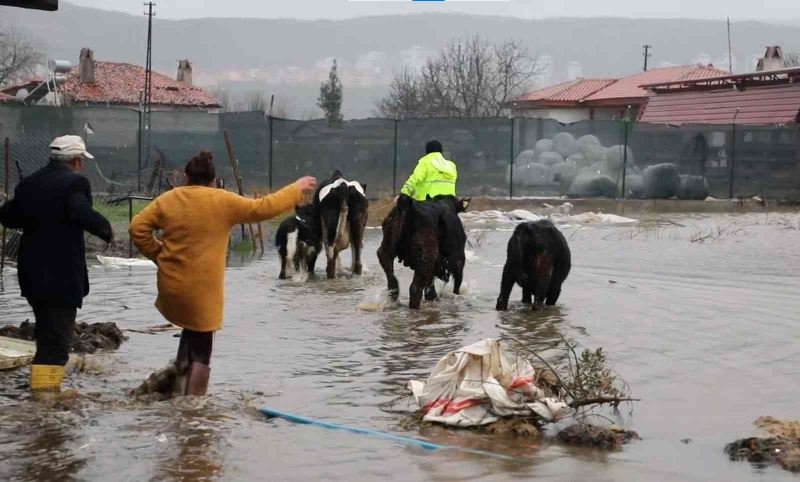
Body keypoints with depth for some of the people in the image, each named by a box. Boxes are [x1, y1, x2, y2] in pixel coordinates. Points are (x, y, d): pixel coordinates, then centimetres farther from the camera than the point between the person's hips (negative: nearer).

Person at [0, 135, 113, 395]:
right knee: (57, 337, -6)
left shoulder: (28, 183, 12)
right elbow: (83, 213, -27)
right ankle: (45, 388, -12)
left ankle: (45, 387, 33)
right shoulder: (74, 182, -11)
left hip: (31, 273, 8)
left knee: (47, 332, 25)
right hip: (62, 275, -8)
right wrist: (106, 229, -12)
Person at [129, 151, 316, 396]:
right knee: (200, 351, 5)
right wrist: (297, 189, 9)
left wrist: (158, 254, 10)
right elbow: (263, 208, -3)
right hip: (203, 292, -4)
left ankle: (179, 371, 17)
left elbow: (138, 227, -1)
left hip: (171, 287, 4)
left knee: (192, 330, 30)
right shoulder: (223, 202, -7)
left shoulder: (167, 200, 2)